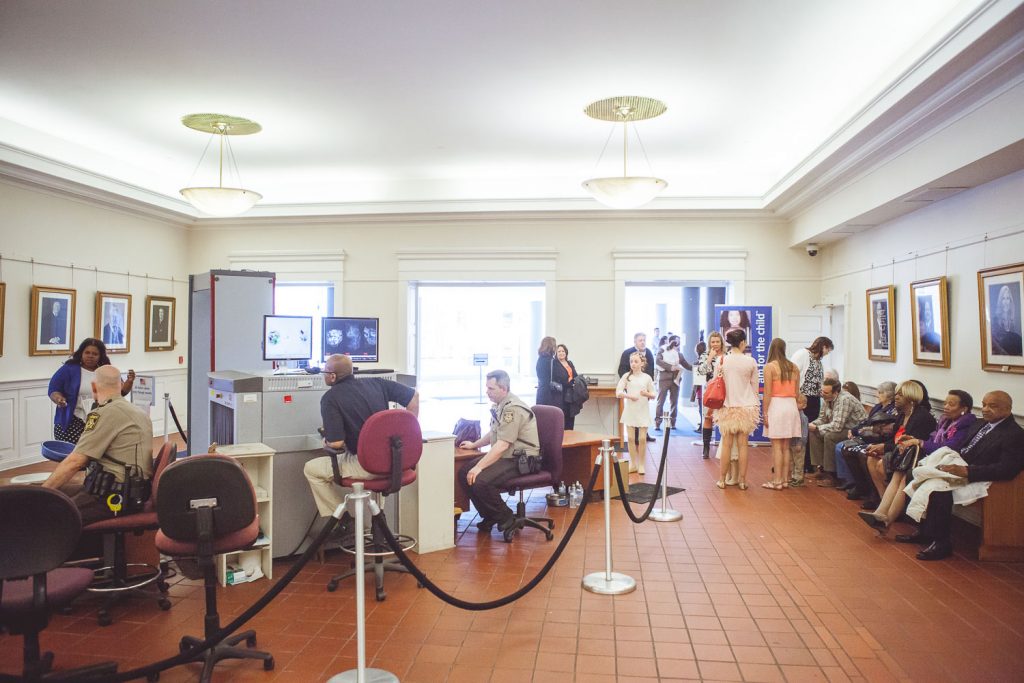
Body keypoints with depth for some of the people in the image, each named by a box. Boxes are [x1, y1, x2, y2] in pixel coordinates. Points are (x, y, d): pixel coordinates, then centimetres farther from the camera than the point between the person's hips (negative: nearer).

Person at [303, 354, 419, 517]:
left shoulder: (330, 398, -10)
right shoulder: (375, 383, 5)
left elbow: (336, 443, -17)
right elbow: (414, 396, 8)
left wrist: (326, 442, 7)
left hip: (366, 466, -6)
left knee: (311, 469, 14)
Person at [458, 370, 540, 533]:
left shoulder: (512, 409, -20)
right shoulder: (500, 405, 10)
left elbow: (502, 445, -26)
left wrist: (479, 467, -25)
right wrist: (474, 444, 26)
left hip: (522, 460, -10)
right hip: (506, 456, 10)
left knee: (480, 480, -27)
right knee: (465, 473, -1)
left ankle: (506, 518, -4)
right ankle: (489, 516, 12)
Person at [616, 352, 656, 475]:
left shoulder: (647, 377, 1)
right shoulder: (626, 376, 0)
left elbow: (653, 395, 5)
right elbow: (618, 393, -6)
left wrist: (647, 394, -17)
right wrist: (629, 396, -22)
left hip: (643, 411, 0)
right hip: (630, 410, 1)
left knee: (642, 438, 1)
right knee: (630, 438, 3)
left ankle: (641, 464, 11)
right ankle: (633, 464, 15)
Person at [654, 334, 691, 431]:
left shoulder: (679, 353, 18)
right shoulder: (662, 350, 6)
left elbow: (686, 365, 22)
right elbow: (657, 360, -10)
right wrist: (670, 367, -18)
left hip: (675, 379, 4)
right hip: (664, 378, -4)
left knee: (674, 402, 4)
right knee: (660, 401, -4)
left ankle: (672, 423, 11)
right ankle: (657, 423, -1)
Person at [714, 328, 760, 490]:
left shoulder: (722, 360, -5)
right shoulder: (751, 361, -6)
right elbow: (755, 386, 1)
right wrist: (754, 405, 13)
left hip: (728, 407, 0)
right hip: (746, 407, 0)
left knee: (727, 444, 6)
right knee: (743, 444, 5)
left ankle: (722, 480, 13)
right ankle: (742, 480, 12)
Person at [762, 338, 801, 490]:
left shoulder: (769, 367, -7)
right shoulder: (794, 367, 8)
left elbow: (768, 393, -10)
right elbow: (797, 392, 10)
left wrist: (765, 412, -6)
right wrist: (797, 408, 18)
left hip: (776, 405, -5)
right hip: (791, 405, 5)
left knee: (776, 446, -1)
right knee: (786, 446, 10)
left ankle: (777, 481, 0)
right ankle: (785, 479, 14)